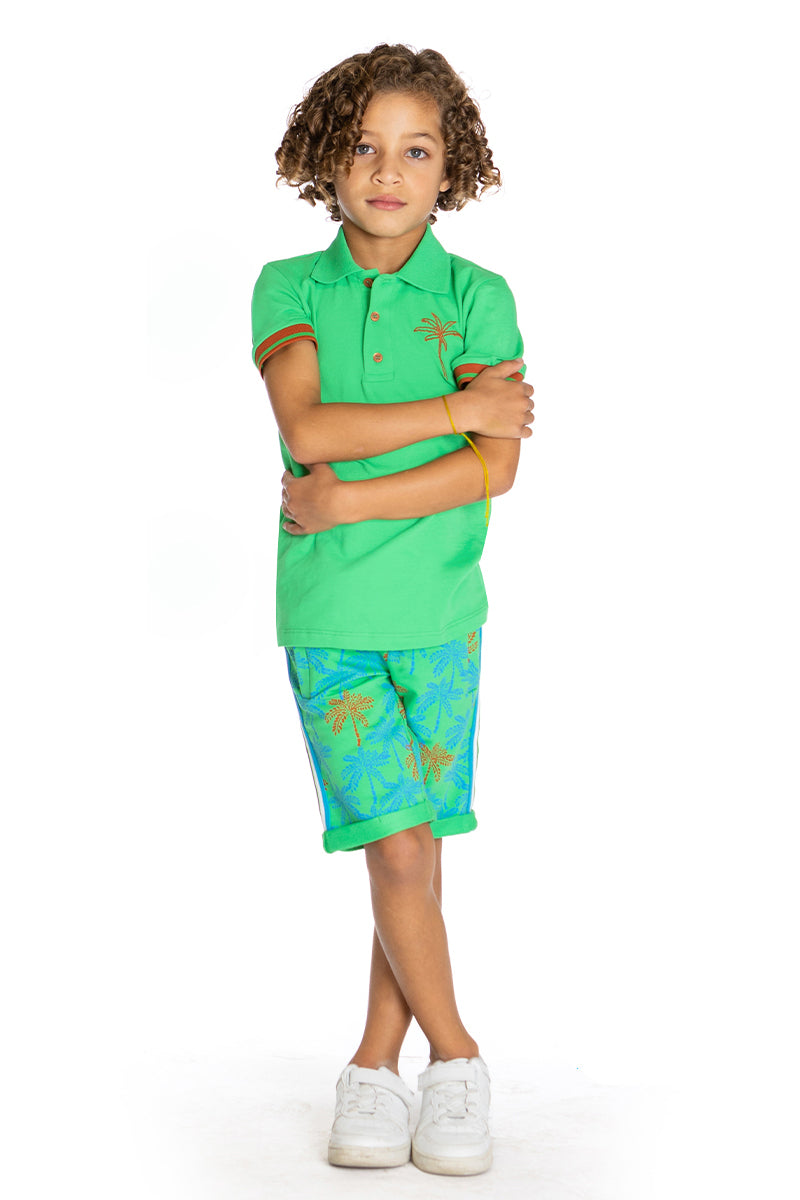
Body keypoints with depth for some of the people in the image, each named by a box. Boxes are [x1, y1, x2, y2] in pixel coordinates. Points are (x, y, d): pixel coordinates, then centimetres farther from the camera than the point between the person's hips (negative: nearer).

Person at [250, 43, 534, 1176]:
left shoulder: (478, 297, 1)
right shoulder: (290, 288, 2)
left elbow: (495, 469, -10)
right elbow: (306, 424, -15)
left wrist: (349, 501, -14)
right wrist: (461, 407, -14)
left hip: (439, 612, 1)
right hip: (329, 615, -1)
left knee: (415, 850, 6)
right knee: (397, 846, -5)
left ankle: (377, 1063, 21)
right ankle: (456, 1060, 14)